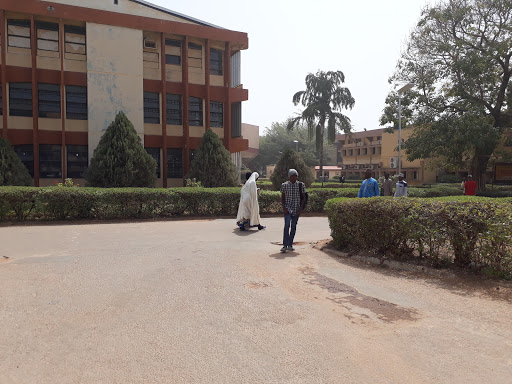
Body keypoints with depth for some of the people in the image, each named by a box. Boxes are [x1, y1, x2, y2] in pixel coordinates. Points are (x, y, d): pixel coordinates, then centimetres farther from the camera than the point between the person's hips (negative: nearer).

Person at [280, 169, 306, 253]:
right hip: (287, 209, -2)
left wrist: (301, 208, -7)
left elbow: (303, 198, 5)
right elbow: (282, 198, 5)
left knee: (293, 227, 8)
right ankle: (285, 245, -17)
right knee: (287, 225, -16)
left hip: (296, 209, 2)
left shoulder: (301, 185, 2)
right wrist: (284, 208, -8)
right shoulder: (284, 185, 0)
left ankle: (290, 245, 19)